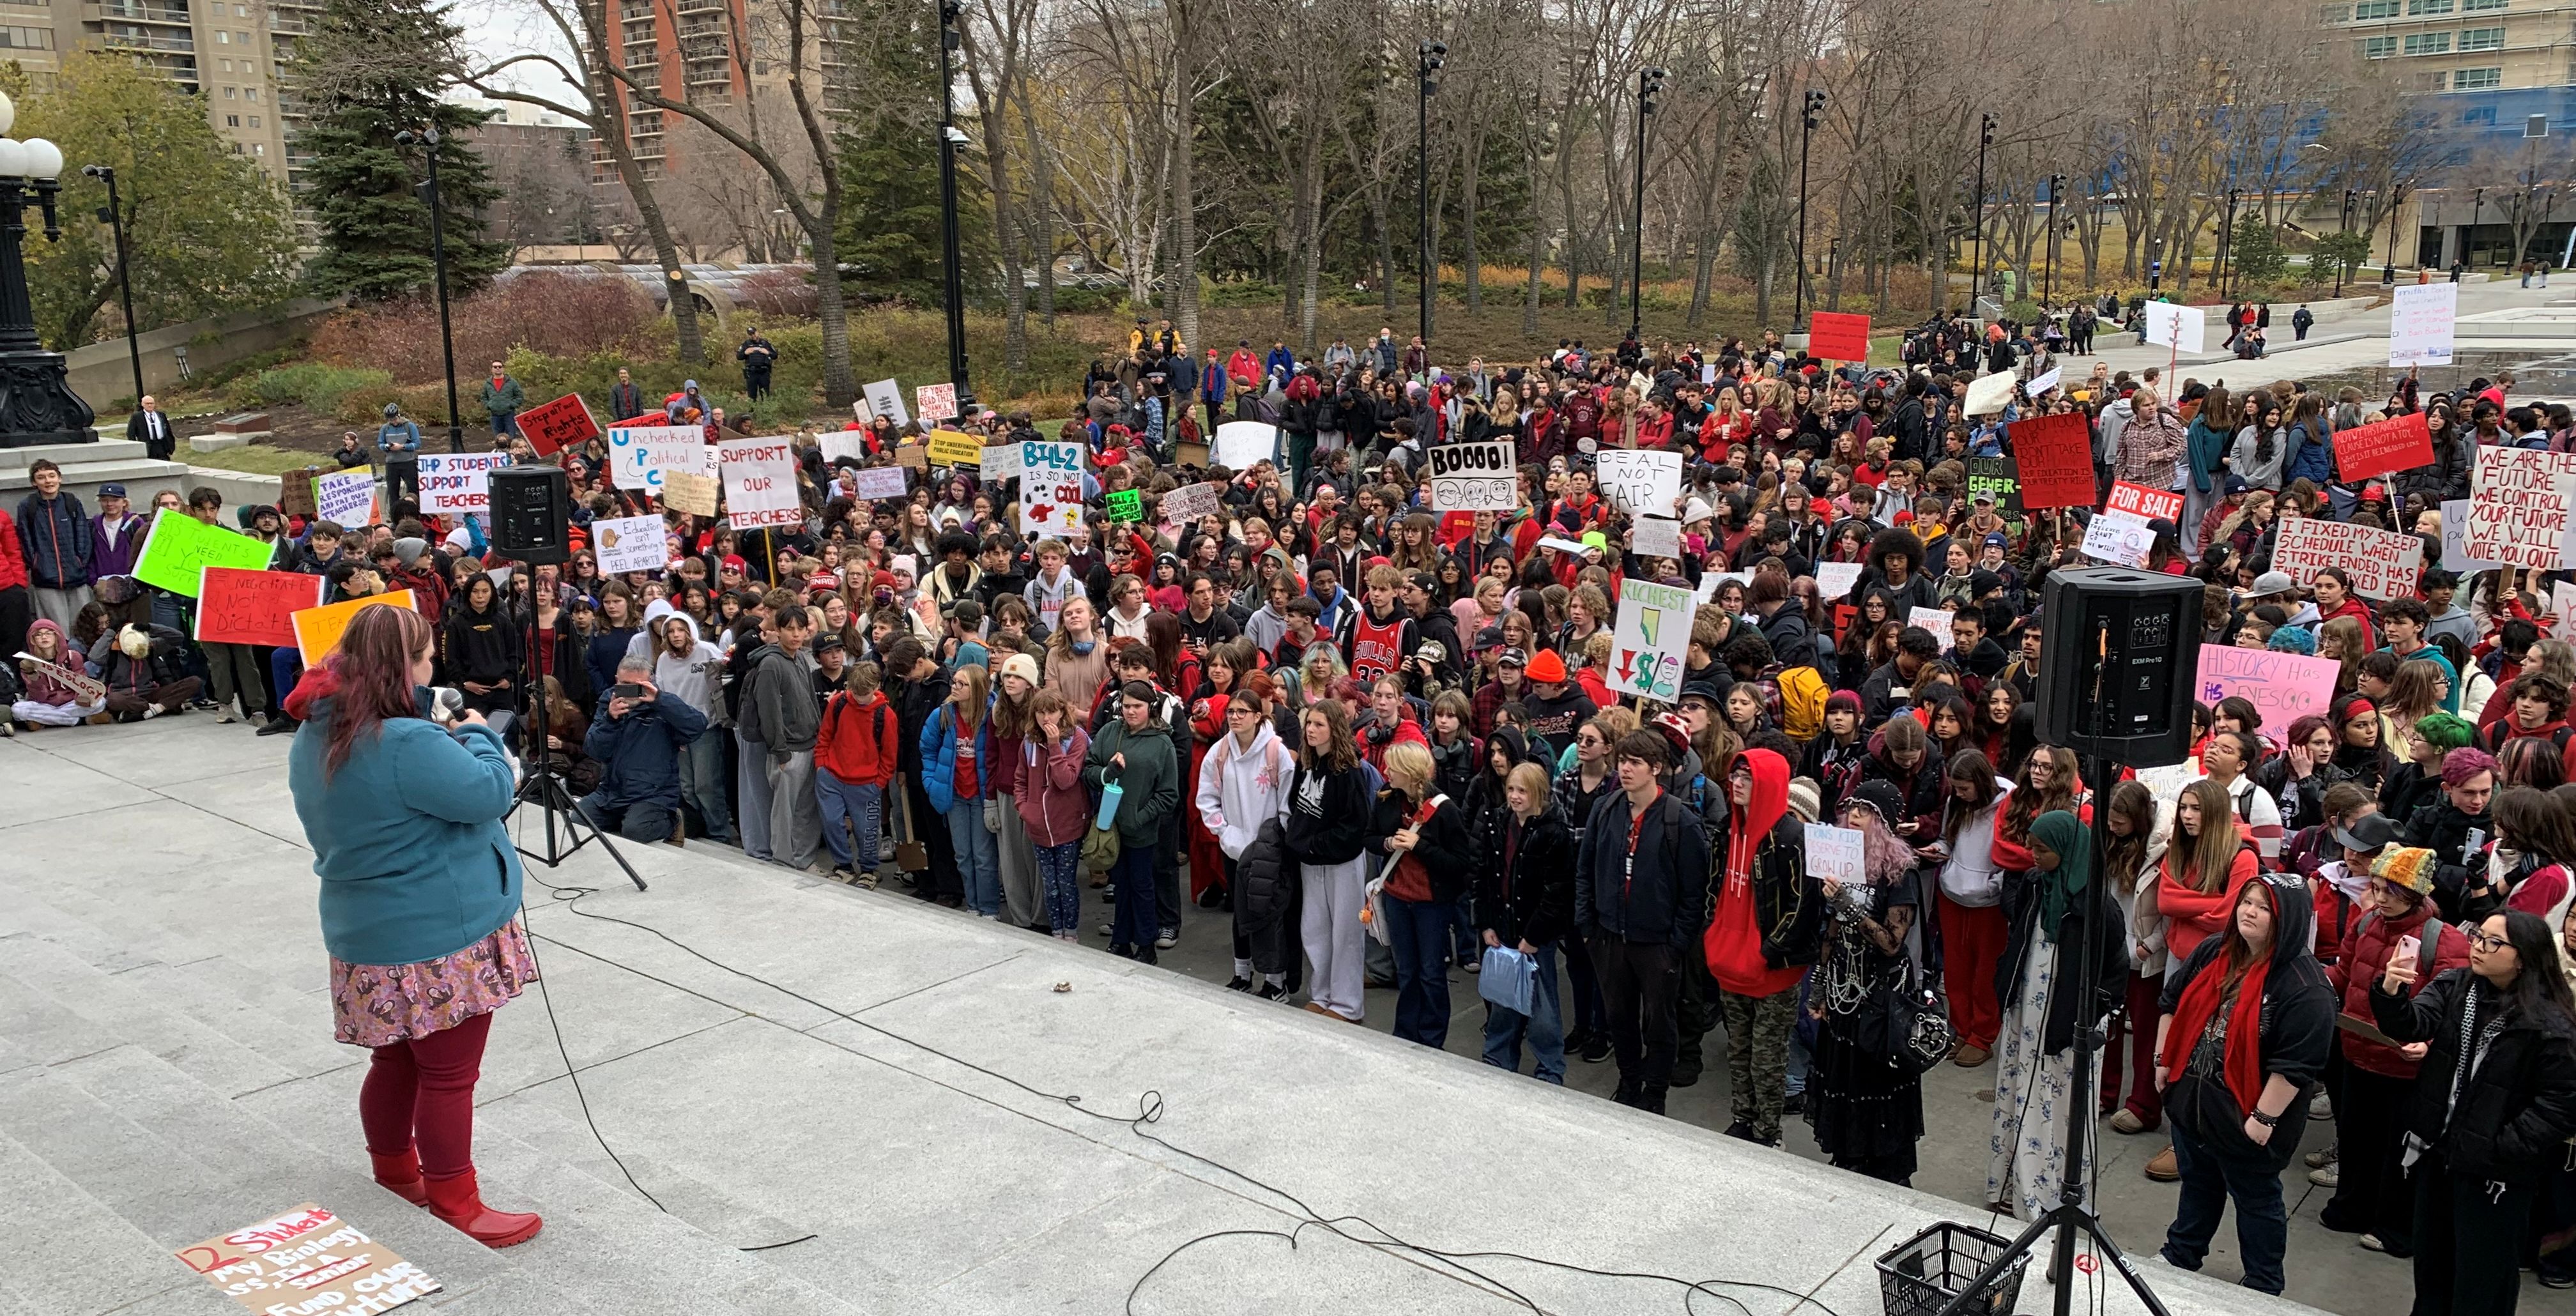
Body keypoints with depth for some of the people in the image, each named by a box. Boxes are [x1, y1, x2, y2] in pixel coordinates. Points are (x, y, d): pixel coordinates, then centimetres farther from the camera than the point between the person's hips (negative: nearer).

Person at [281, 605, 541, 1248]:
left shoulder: (314, 739, 4)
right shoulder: (407, 744, -28)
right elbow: (492, 792, -20)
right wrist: (477, 735, -7)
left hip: (370, 930, 9)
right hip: (440, 935, -9)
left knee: (397, 1057, 24)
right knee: (449, 1072, 4)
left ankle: (394, 1168, 40)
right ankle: (455, 1200, 15)